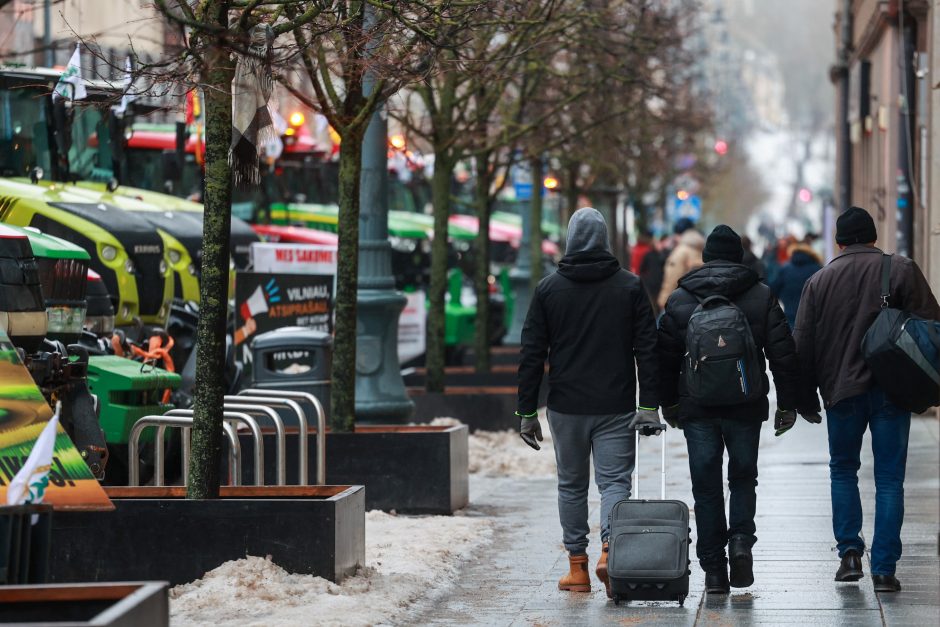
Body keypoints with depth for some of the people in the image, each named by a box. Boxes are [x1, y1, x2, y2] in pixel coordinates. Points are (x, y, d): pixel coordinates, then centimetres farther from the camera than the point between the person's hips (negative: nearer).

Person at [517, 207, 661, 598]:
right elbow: (647, 349, -3)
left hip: (566, 407, 1)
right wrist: (649, 405, -2)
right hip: (616, 409, -1)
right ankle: (610, 548, -22)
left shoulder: (548, 289, 1)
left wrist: (527, 411, 6)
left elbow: (532, 355, 1)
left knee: (571, 485, 12)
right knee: (614, 481, 2)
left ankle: (577, 566, 13)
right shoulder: (629, 287, 0)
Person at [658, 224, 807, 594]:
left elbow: (665, 356, 8)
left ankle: (713, 567, 3)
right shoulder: (761, 296, 2)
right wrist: (788, 404, 6)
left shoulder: (679, 300, 4)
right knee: (743, 477, 15)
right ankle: (741, 538, -8)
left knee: (706, 485, 5)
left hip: (696, 407, 0)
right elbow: (783, 354, -1)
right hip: (746, 407, 0)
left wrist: (668, 403, 19)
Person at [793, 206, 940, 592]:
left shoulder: (819, 281, 4)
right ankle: (884, 568, -2)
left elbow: (803, 344, 5)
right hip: (893, 390, -1)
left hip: (842, 391, 1)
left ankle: (850, 551, 7)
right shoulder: (901, 270, -1)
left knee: (843, 470, 19)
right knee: (889, 478, 3)